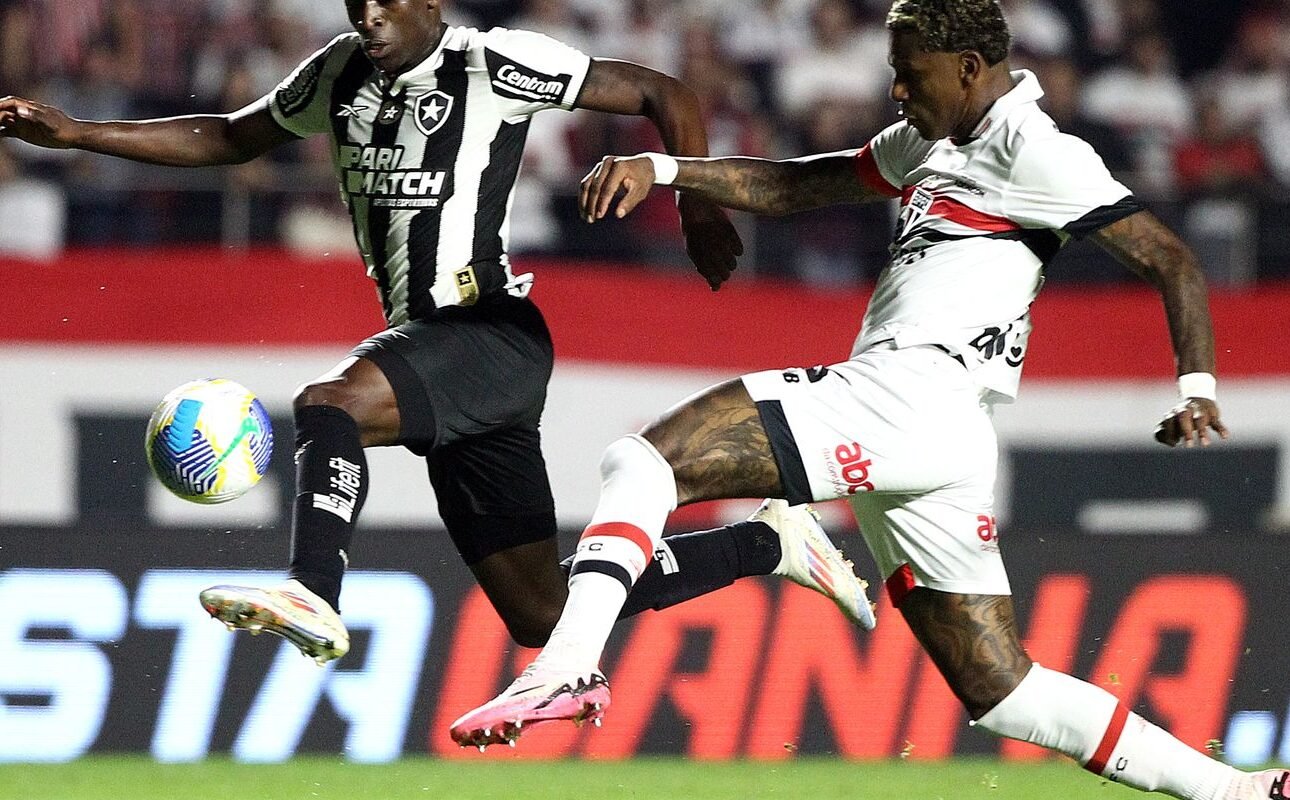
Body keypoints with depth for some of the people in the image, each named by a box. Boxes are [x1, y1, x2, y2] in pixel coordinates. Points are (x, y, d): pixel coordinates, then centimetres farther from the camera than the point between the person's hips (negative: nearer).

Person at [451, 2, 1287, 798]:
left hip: (910, 398, -10)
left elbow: (1171, 258, -6)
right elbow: (793, 187, 27)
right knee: (999, 691, 11)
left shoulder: (1033, 152, -3)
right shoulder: (932, 141, 25)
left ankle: (568, 667, -35)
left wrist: (1197, 389, -18)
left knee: (643, 460, -15)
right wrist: (661, 170, 14)